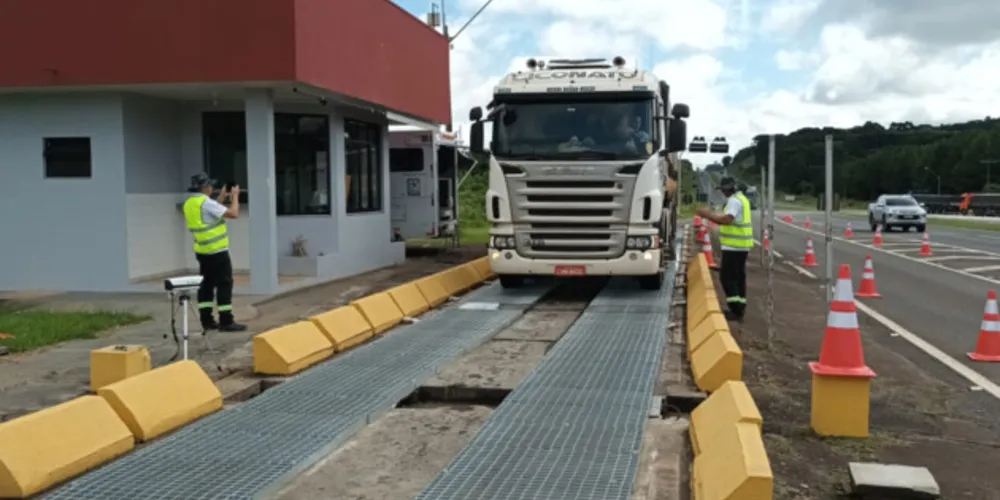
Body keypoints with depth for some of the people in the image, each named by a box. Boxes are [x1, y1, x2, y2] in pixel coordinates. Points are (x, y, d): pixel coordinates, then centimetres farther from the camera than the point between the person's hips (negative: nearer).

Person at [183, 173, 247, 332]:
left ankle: (207, 321, 14)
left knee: (206, 284, 12)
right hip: (216, 251, -9)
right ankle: (226, 321, -4)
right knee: (224, 284, -4)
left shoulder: (190, 203, 9)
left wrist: (222, 197, 23)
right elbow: (233, 213, -20)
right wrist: (235, 196, -5)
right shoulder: (206, 202, -17)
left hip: (202, 251, 9)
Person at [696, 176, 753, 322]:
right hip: (741, 246, 11)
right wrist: (711, 216, 11)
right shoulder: (741, 199, 17)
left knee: (727, 277, -7)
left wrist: (708, 215, -22)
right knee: (738, 277, 14)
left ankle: (736, 310, -9)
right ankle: (740, 309, 19)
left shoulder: (734, 201, -16)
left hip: (733, 246, -11)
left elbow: (727, 220, -29)